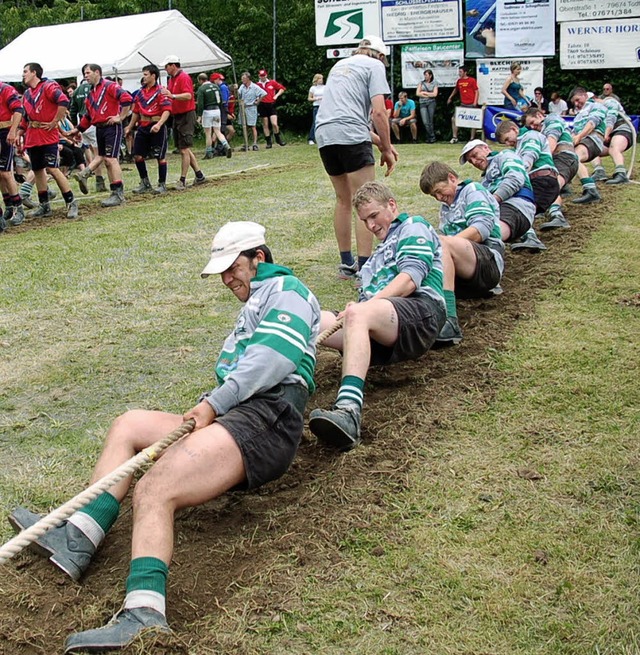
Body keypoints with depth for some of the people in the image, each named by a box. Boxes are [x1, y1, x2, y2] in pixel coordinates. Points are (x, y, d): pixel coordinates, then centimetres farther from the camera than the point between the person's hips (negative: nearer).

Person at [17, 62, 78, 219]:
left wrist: (54, 122, -19)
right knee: (37, 170, 9)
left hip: (48, 136, -8)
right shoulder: (27, 93, 17)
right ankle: (44, 206, 17)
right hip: (32, 138, 8)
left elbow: (63, 101, -22)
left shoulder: (48, 87, -8)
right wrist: (19, 134, 19)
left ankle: (71, 202, -5)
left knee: (52, 168, -13)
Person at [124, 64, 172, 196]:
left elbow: (167, 110, -16)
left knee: (160, 157, -1)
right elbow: (136, 112, 21)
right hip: (143, 126, 7)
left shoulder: (160, 91, -7)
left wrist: (159, 124, -29)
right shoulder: (140, 92, 14)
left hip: (156, 127, -7)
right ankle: (145, 184, 17)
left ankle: (162, 185, 9)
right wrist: (129, 127, 20)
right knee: (137, 155, 6)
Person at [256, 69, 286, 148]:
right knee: (265, 125, 5)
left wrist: (277, 95, 1)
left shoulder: (272, 82, 5)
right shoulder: (257, 85, 4)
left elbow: (282, 88, 12)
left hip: (271, 105, -1)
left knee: (274, 124, -11)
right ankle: (269, 142, 13)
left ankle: (278, 139, 10)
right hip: (262, 106, 1)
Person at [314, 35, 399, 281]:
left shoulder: (340, 65, 29)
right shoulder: (374, 66, 7)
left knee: (343, 200, 18)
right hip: (351, 135, -7)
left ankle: (346, 264, 23)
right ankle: (363, 269, -12)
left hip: (323, 134, 7)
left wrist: (381, 143, 29)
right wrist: (386, 149, 5)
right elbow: (378, 113, -5)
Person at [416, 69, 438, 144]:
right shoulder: (421, 83, 11)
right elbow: (417, 93, 2)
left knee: (430, 121, -4)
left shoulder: (434, 83, 7)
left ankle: (429, 137, 4)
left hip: (431, 103, -1)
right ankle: (432, 137, 0)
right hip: (422, 104, 1)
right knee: (425, 122, -10)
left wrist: (424, 93, -3)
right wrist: (429, 95, -4)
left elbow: (435, 94, -4)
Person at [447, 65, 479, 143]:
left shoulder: (472, 80, -6)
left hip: (471, 104, -5)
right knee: (454, 118, -1)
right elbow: (456, 89, 28)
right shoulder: (459, 81, 8)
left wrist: (475, 102, -14)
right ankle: (455, 137, 6)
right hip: (462, 104, 5)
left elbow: (477, 91, -5)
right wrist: (450, 97, 25)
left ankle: (472, 138, 10)